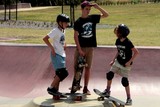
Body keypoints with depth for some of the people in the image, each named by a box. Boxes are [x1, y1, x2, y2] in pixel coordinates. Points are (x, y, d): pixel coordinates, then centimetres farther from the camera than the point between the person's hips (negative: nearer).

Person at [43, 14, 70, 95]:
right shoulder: (55, 31, -14)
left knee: (59, 73, 11)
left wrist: (64, 45, 12)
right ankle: (51, 88, -7)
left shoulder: (63, 31, 11)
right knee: (63, 73, -15)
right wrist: (52, 48, -21)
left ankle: (55, 90, 19)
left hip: (62, 55, 9)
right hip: (56, 55, -9)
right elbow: (45, 38, -21)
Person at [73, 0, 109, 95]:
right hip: (80, 47, -2)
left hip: (90, 47, 2)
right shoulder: (78, 22, -5)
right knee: (76, 67, 2)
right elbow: (76, 36, -7)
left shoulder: (93, 18, 4)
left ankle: (85, 88, 10)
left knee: (88, 67, 4)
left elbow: (106, 15, 7)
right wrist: (79, 49, -13)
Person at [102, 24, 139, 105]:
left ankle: (129, 98, 6)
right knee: (109, 74, -1)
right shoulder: (118, 41, -2)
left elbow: (136, 52, -20)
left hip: (126, 64, -6)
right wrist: (113, 60, 11)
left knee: (124, 80, -6)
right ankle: (107, 91, 21)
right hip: (118, 61, 6)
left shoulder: (128, 43, -23)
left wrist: (129, 62, -19)